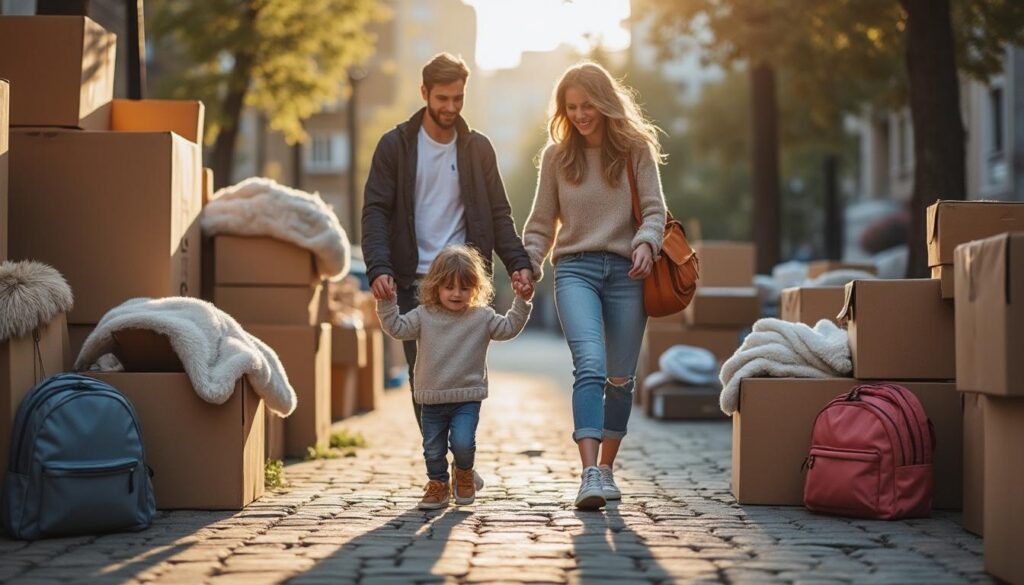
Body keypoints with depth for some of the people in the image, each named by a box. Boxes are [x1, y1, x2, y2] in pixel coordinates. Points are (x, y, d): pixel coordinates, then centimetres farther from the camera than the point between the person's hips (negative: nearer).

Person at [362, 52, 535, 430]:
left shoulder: (478, 148, 8)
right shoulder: (395, 145, 2)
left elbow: (498, 214, 10)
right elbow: (375, 212, -4)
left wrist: (518, 263, -7)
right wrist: (379, 268, -20)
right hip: (414, 284, -1)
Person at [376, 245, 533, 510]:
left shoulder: (482, 317, 1)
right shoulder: (424, 316, 1)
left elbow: (509, 328, 2)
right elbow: (397, 328, -3)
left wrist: (521, 302, -9)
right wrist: (386, 302, -14)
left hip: (467, 397, -2)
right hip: (432, 398, 2)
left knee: (462, 442, -17)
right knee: (433, 449, 8)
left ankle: (464, 473, 15)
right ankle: (438, 484, 31)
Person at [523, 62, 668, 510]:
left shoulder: (636, 149, 5)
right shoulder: (557, 156, 9)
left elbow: (654, 209, 1)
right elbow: (542, 221, 13)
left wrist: (646, 243, -19)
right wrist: (528, 265, -2)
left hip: (626, 271, 1)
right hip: (575, 270, -1)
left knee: (620, 377, 7)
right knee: (590, 365, -20)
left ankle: (606, 468, 22)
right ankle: (590, 474, -28)